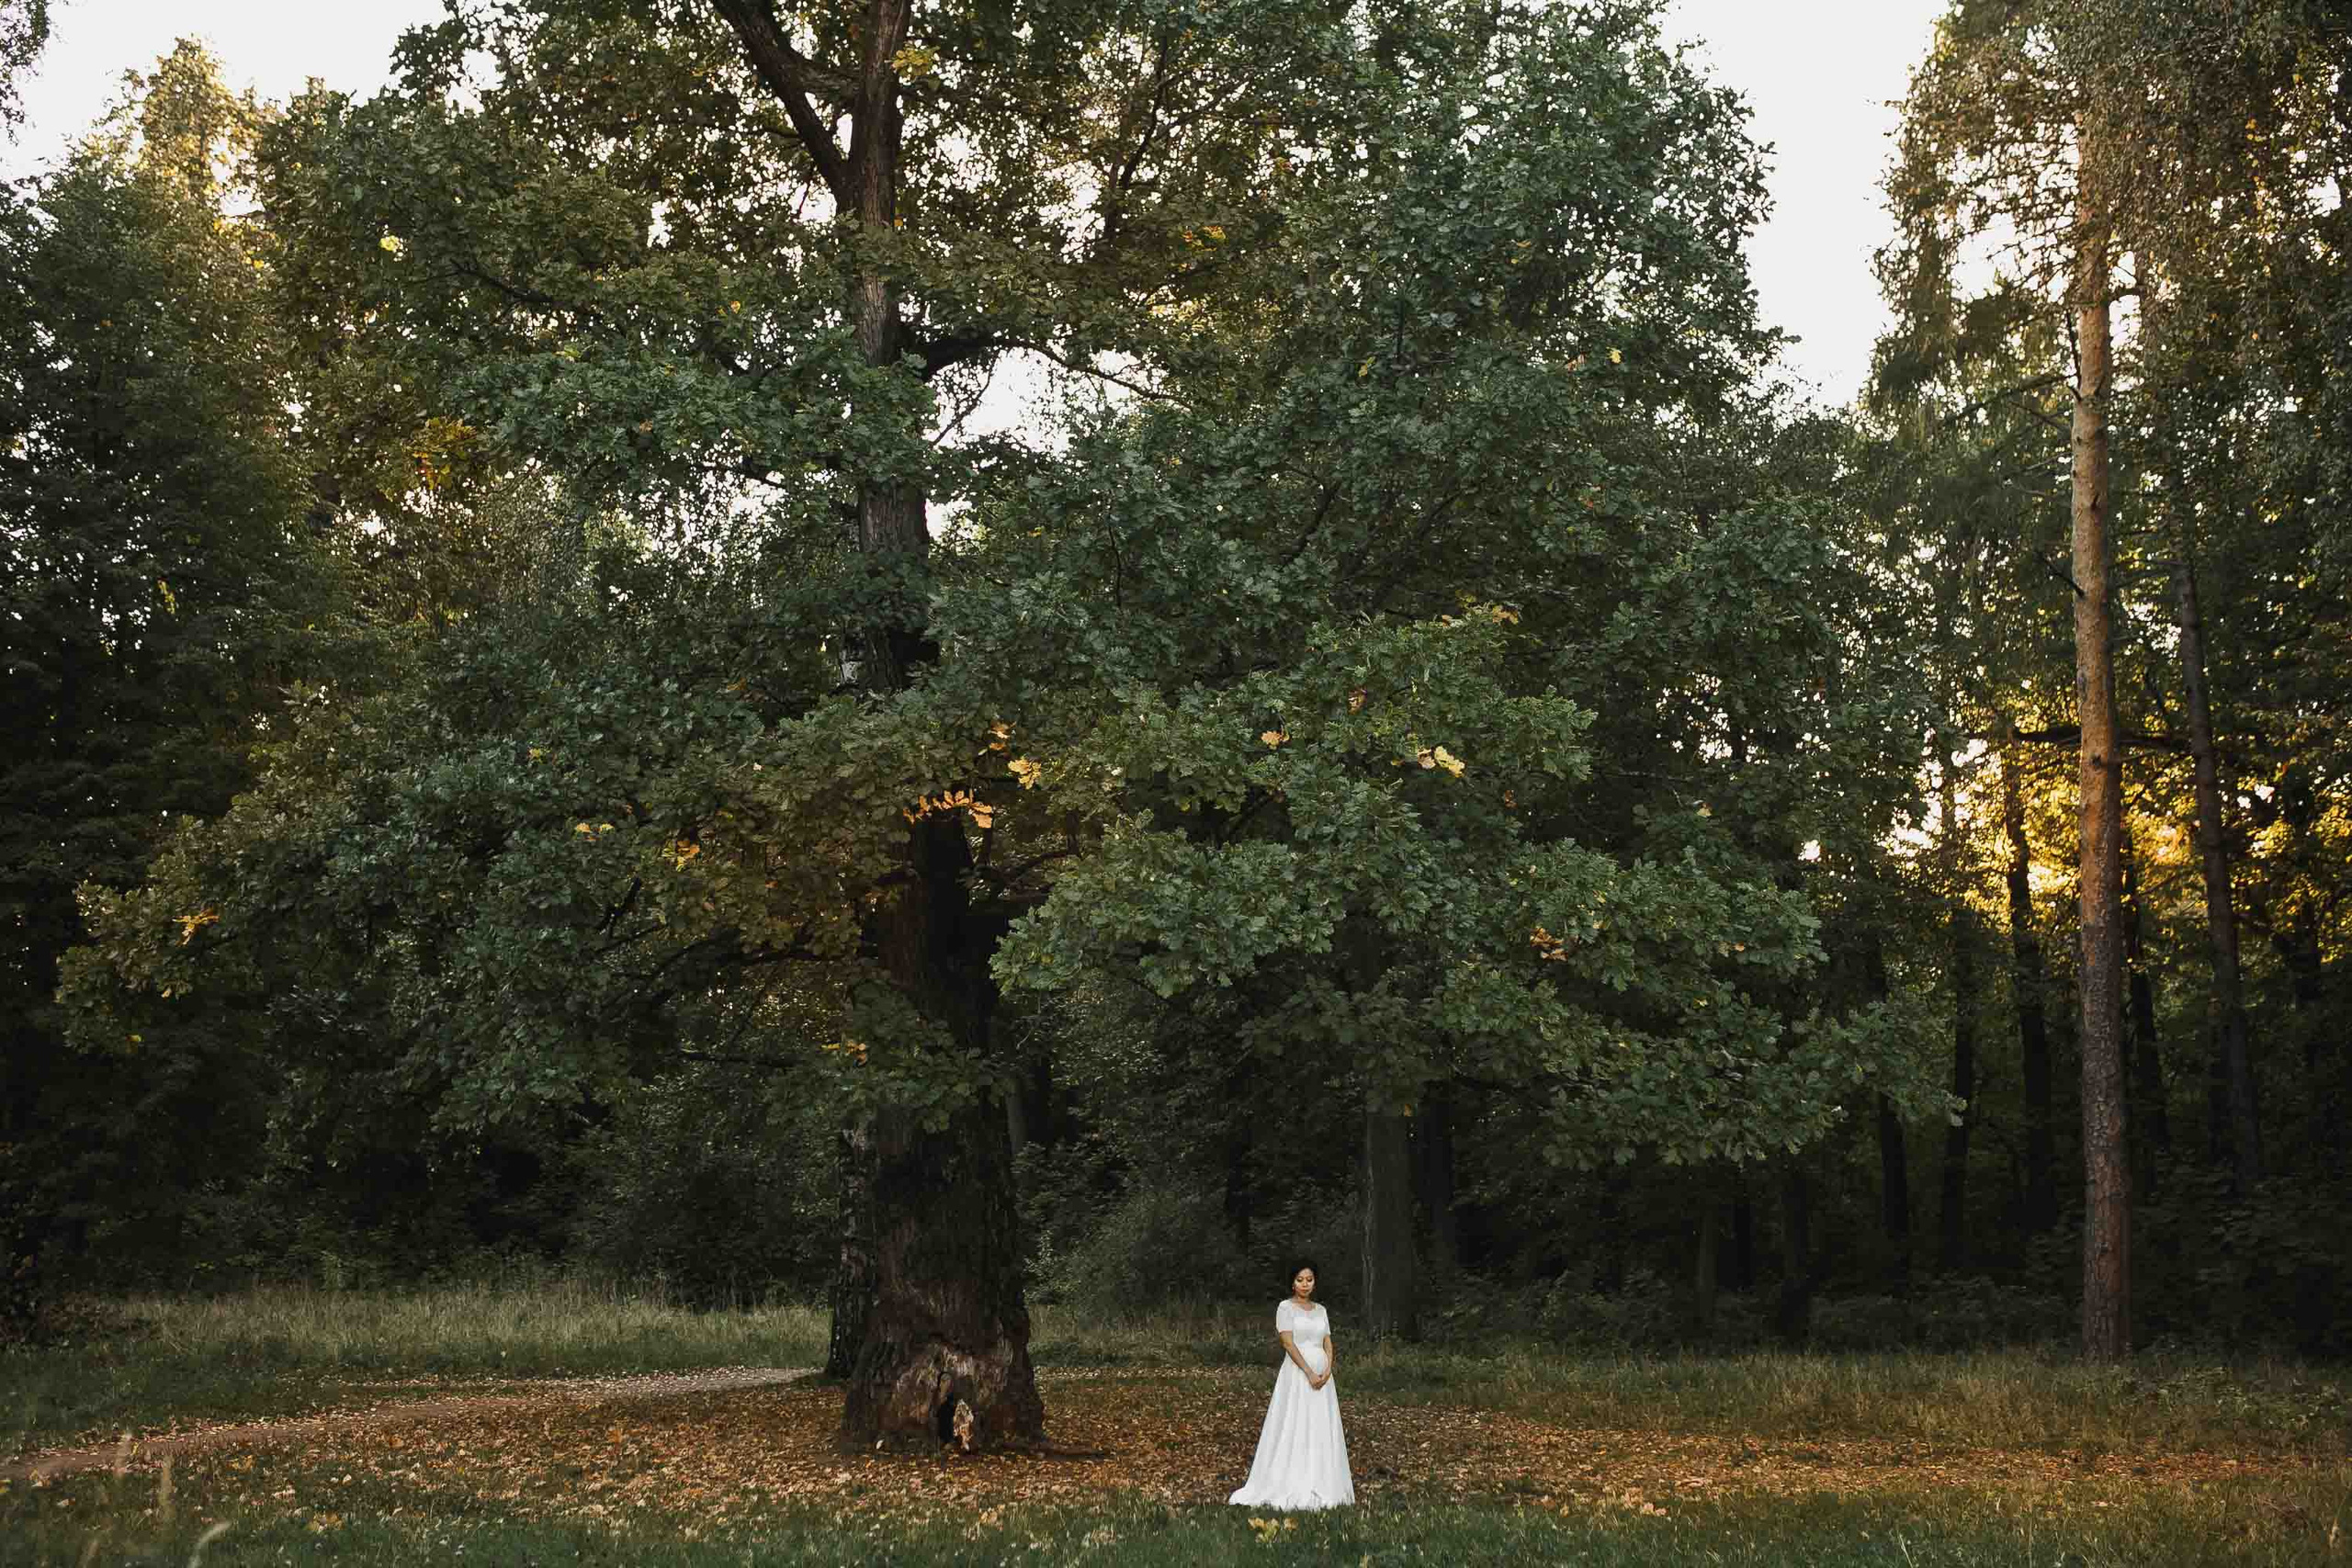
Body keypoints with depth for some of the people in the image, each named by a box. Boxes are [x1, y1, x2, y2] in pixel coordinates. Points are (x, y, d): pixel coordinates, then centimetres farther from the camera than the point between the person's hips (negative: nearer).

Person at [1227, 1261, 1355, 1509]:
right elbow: (1289, 1343, -12)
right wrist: (1309, 1373, -17)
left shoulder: (1321, 1311, 14)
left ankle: (1321, 1487, 12)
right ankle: (1292, 1489, -3)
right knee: (1295, 1430, -6)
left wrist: (1327, 1371, -8)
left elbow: (1328, 1345, 10)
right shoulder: (1286, 1307, -4)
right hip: (1297, 1374, -6)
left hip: (1322, 1375, 6)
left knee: (1322, 1431, 6)